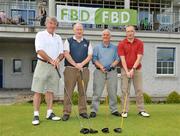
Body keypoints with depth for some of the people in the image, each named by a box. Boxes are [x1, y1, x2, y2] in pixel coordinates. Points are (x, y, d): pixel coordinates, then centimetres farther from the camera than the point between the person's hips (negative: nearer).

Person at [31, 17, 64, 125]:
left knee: (50, 90, 7)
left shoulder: (58, 38, 15)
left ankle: (50, 113, 13)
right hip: (43, 64, -5)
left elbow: (62, 53, 9)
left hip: (54, 67, 5)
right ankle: (36, 115, -2)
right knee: (38, 91, -5)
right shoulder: (41, 35, 1)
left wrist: (57, 60, -11)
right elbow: (40, 51, -11)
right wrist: (51, 60, -17)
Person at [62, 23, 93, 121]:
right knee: (68, 91, -3)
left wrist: (81, 64, -11)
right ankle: (66, 112, 2)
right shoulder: (68, 41, 9)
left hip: (84, 69, 2)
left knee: (83, 91, 6)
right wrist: (75, 64, -13)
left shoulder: (87, 43, 15)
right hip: (70, 69, -2)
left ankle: (83, 111, 15)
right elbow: (66, 54, -3)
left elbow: (90, 56, 5)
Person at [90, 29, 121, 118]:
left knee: (113, 92, 2)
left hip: (112, 71, 1)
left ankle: (114, 110, 11)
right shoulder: (97, 47, 15)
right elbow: (94, 59, 4)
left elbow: (117, 59, 7)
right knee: (97, 92, -5)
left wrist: (112, 65, -11)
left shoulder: (114, 48, 16)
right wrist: (100, 66, -11)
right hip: (100, 71, -1)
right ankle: (94, 110, -2)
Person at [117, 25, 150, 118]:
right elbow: (122, 59, -8)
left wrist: (133, 69, -17)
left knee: (139, 90, 5)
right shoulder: (121, 44, -1)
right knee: (125, 90, -1)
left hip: (137, 69, 1)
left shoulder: (139, 43, 2)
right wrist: (127, 71, -17)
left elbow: (139, 57, -7)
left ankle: (141, 110, 14)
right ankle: (125, 111, 6)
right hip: (125, 70, -1)